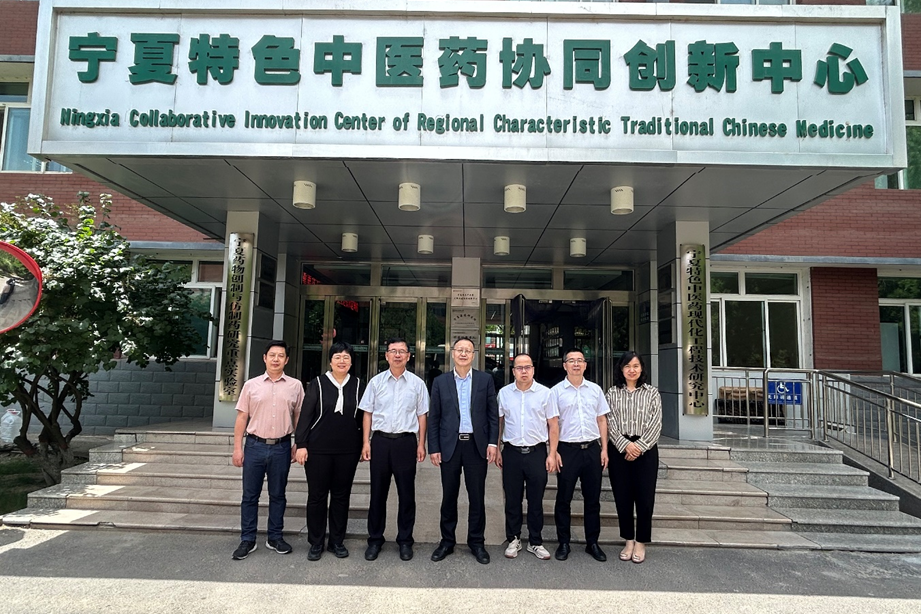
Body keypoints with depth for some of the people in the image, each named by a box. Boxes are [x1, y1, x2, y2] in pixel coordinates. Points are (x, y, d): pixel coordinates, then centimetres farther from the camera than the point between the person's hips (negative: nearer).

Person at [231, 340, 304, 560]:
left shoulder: (295, 386, 2)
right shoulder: (251, 385, 3)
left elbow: (298, 417, 5)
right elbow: (242, 418, 4)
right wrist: (237, 448, 0)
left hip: (281, 447, 0)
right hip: (254, 445, 0)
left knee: (278, 495, 11)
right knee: (250, 495, 8)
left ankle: (275, 538, 24)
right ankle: (247, 540, 20)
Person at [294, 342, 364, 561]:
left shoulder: (357, 385, 3)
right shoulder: (317, 383, -2)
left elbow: (362, 417, 8)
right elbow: (305, 415, -3)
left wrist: (364, 444, 7)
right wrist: (301, 444, -8)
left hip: (348, 450, 2)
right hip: (319, 449, -2)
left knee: (341, 495, 10)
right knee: (317, 495, 7)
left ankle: (337, 541, 24)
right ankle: (316, 543, 21)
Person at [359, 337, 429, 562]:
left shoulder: (417, 383, 3)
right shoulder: (376, 381, 5)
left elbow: (421, 415, 6)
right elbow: (367, 414, 6)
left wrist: (421, 444, 1)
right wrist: (366, 442, 0)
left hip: (406, 442, 0)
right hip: (380, 441, 1)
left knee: (406, 494, 6)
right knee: (377, 493, 9)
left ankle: (405, 540, 21)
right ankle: (375, 540, 22)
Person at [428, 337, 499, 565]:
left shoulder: (485, 379, 3)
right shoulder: (440, 381, 4)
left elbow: (493, 414, 3)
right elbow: (434, 418, 4)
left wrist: (493, 443, -5)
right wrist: (433, 447, -1)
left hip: (477, 445, 0)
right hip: (450, 446, 1)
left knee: (477, 497, 7)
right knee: (449, 496, 10)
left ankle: (477, 542, 22)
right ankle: (447, 541, 24)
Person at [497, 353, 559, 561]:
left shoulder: (545, 393, -2)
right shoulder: (504, 393, 3)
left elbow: (553, 424, 0)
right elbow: (498, 422, 9)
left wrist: (552, 454, -4)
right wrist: (497, 449, 5)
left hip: (537, 452, -1)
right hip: (511, 452, 1)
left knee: (536, 501, 8)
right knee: (512, 500, 10)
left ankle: (535, 542, 22)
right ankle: (513, 540, 25)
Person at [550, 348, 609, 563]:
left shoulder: (595, 389, 8)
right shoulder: (556, 391, -1)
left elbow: (602, 420, 10)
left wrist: (604, 449, 5)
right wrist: (554, 451, -8)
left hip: (592, 448, 3)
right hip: (567, 449, -2)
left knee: (592, 498, 11)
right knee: (563, 498, 6)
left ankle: (592, 543, 24)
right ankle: (564, 543, 19)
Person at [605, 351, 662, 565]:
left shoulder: (652, 393, 5)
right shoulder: (612, 393, 5)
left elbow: (656, 425, -2)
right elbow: (610, 424, -2)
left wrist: (639, 447, -12)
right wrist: (626, 445, -15)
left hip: (646, 450, 0)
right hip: (619, 450, 1)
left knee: (645, 497, 2)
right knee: (622, 497, 6)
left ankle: (641, 543, 17)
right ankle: (628, 541, 21)